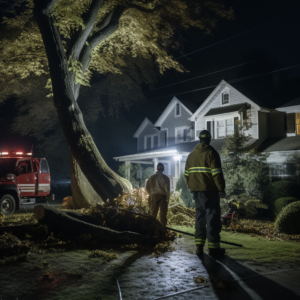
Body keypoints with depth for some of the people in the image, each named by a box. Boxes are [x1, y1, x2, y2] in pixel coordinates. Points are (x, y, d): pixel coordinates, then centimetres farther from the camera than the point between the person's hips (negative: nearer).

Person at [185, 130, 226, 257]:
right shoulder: (211, 153, -7)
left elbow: (187, 173, 13)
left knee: (200, 216, 12)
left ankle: (199, 246, 10)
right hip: (209, 190, -6)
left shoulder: (191, 155, 14)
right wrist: (221, 188, -9)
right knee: (212, 216, -2)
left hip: (196, 190, 6)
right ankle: (213, 247, -4)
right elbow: (217, 173, -14)